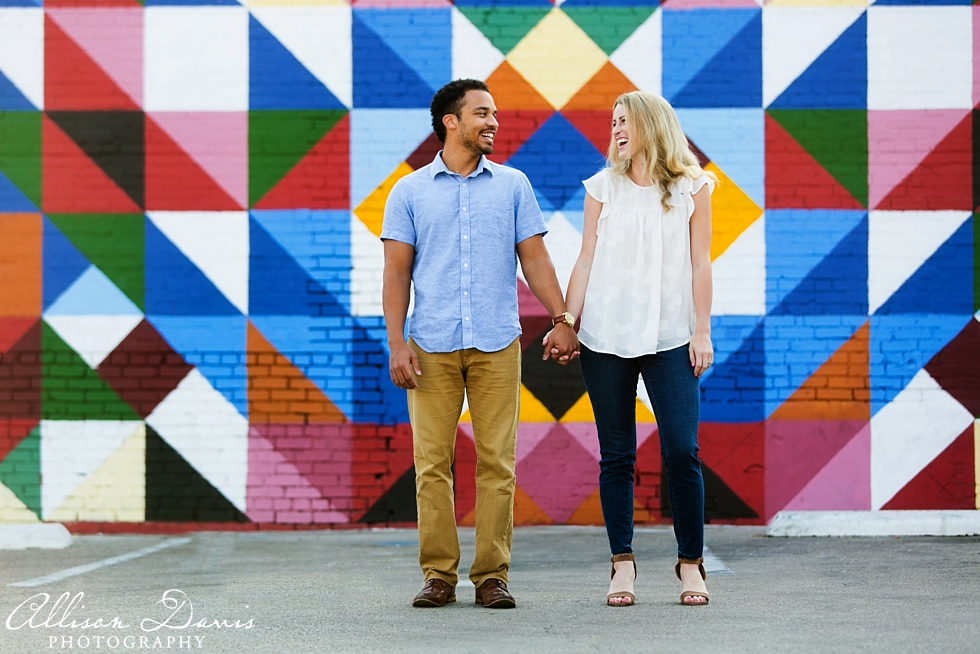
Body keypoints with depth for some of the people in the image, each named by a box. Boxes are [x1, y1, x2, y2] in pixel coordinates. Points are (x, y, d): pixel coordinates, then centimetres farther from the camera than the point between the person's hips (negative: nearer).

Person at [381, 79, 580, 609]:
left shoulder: (513, 185, 11)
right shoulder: (410, 192, 8)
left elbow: (534, 257, 10)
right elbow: (397, 272, 5)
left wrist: (562, 319, -2)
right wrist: (397, 343, -5)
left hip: (497, 346, 1)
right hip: (432, 346, -1)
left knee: (497, 462, -2)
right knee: (433, 463, -3)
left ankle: (492, 575, 3)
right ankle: (438, 575, 4)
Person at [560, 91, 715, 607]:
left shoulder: (692, 188, 6)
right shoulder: (603, 187, 10)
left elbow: (699, 264, 5)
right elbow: (586, 262, 10)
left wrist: (702, 331, -1)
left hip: (669, 338, -1)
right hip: (606, 338, 1)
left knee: (682, 452, -8)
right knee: (616, 456, 2)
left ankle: (690, 563, 4)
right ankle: (623, 564, 8)